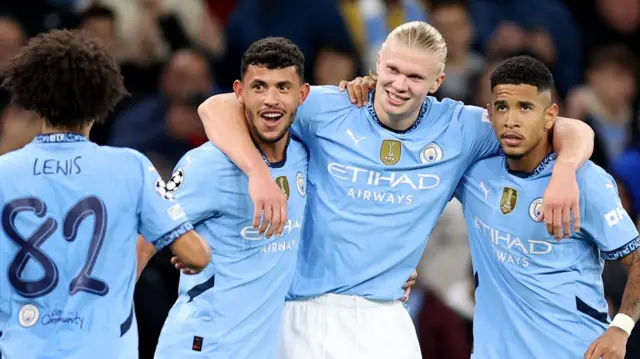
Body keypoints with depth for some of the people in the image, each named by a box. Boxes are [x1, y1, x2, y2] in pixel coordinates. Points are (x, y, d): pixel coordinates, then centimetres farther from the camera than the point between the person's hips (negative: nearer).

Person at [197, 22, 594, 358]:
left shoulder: (457, 129, 2)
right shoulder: (329, 110, -4)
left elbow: (573, 132, 5)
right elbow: (218, 107, -8)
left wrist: (565, 169, -19)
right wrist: (259, 173, -25)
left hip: (386, 319, 2)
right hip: (309, 311, -2)